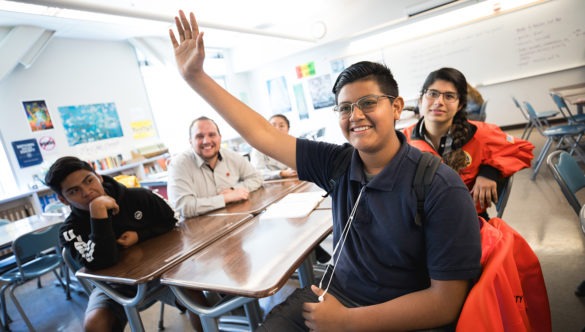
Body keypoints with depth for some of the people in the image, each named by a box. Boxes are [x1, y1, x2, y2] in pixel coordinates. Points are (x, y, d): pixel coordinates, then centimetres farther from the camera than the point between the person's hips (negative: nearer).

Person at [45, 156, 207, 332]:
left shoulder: (138, 197, -10)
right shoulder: (71, 230, -14)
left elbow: (172, 223, 4)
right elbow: (100, 263, -31)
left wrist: (139, 236, -14)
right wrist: (98, 210, -34)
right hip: (114, 285, 0)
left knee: (195, 296, -23)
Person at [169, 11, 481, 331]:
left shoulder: (441, 188, -20)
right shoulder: (337, 164, -7)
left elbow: (446, 302, -17)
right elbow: (261, 134, -5)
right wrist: (195, 76, -5)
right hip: (334, 293, 4)